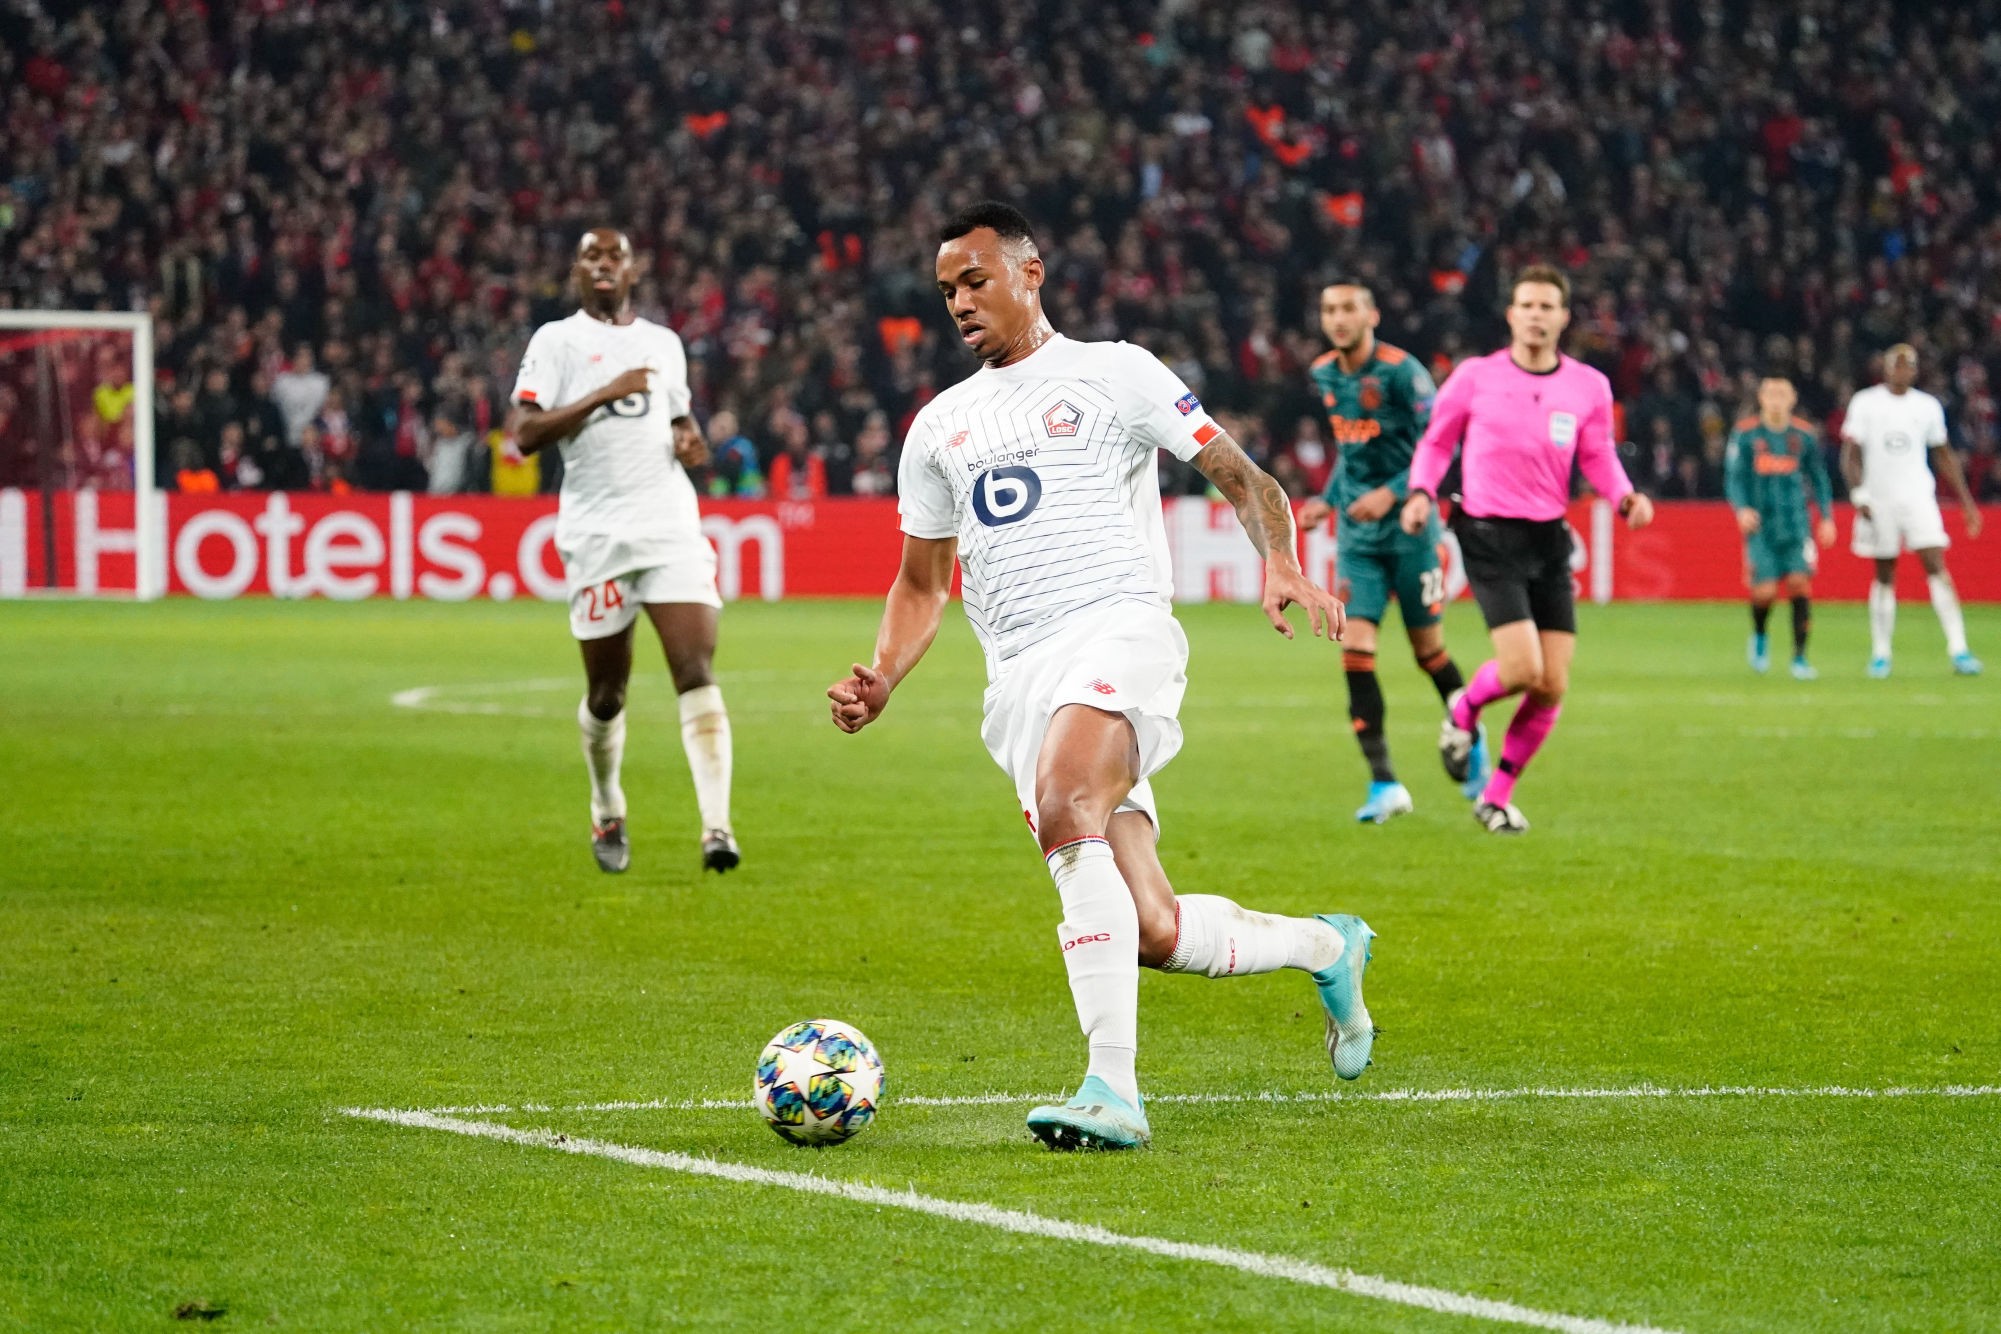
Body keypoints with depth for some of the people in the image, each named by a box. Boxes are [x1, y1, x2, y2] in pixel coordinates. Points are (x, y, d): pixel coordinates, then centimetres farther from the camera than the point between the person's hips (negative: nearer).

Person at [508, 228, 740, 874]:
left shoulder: (664, 343, 16)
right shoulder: (555, 341, 2)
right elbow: (525, 433, -10)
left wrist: (690, 439, 9)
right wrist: (605, 394, -16)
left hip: (671, 527, 2)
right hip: (597, 531, -2)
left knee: (697, 671, -14)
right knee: (607, 692, 6)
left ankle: (716, 826, -20)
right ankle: (607, 812, 33)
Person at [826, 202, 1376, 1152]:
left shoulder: (1111, 373, 9)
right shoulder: (939, 426, 23)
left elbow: (1239, 475, 5)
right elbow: (921, 582, 27)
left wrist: (1281, 562, -15)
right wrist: (880, 682, 9)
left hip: (1119, 629, -5)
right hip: (1017, 675, 5)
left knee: (1064, 810, -35)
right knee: (1151, 934, -5)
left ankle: (1113, 1088, -39)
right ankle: (1326, 947, 25)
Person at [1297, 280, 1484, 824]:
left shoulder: (1402, 371, -14)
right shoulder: (1324, 375, 7)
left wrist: (1392, 493, -25)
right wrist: (1328, 499, 14)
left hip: (1409, 528, -5)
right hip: (1356, 533, 5)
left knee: (1428, 650, 6)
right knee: (1355, 648, -10)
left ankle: (1471, 739, 36)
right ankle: (1384, 784, -9)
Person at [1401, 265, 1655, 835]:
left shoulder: (1588, 387, 4)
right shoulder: (1475, 377, -2)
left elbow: (1598, 457, 14)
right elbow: (1437, 441, 9)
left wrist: (1626, 496, -6)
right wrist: (1421, 492, -8)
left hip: (1550, 541, 4)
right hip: (1490, 536, -4)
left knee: (1552, 686, -2)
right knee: (1523, 669, -18)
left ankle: (1497, 795, 16)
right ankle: (1465, 708, 17)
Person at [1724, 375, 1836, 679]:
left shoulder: (1804, 436, 6)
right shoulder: (1745, 434, 0)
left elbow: (1819, 479, 14)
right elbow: (1734, 477, -1)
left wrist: (1827, 517, 8)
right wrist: (1742, 509, -17)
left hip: (1796, 524, 2)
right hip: (1760, 524, -2)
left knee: (1799, 583, -10)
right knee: (1764, 591, -8)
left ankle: (1800, 657, -2)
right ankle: (1759, 637, 25)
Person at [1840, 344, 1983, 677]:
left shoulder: (1928, 407, 7)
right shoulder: (1865, 403, 0)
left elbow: (1944, 457, 16)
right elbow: (1850, 453, -2)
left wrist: (1966, 501, 14)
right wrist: (1859, 494, -15)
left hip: (1919, 498, 1)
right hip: (1879, 500, -1)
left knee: (1937, 567, -12)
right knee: (1885, 577, 3)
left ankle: (1958, 649, -16)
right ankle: (1880, 654, 13)